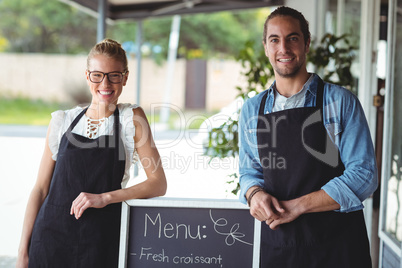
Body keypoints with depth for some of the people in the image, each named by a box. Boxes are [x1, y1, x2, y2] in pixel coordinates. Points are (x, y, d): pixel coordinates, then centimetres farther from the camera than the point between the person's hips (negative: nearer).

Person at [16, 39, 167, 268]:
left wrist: (104, 198, -14)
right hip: (51, 238, 2)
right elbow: (41, 189, 9)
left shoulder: (132, 118, 2)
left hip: (99, 244, -2)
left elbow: (158, 184, -4)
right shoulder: (63, 122, 8)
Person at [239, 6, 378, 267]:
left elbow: (363, 175, -10)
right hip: (277, 243, 3)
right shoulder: (252, 109, 8)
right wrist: (255, 194, -9)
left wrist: (297, 206, -16)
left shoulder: (341, 102, -4)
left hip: (337, 244, -3)